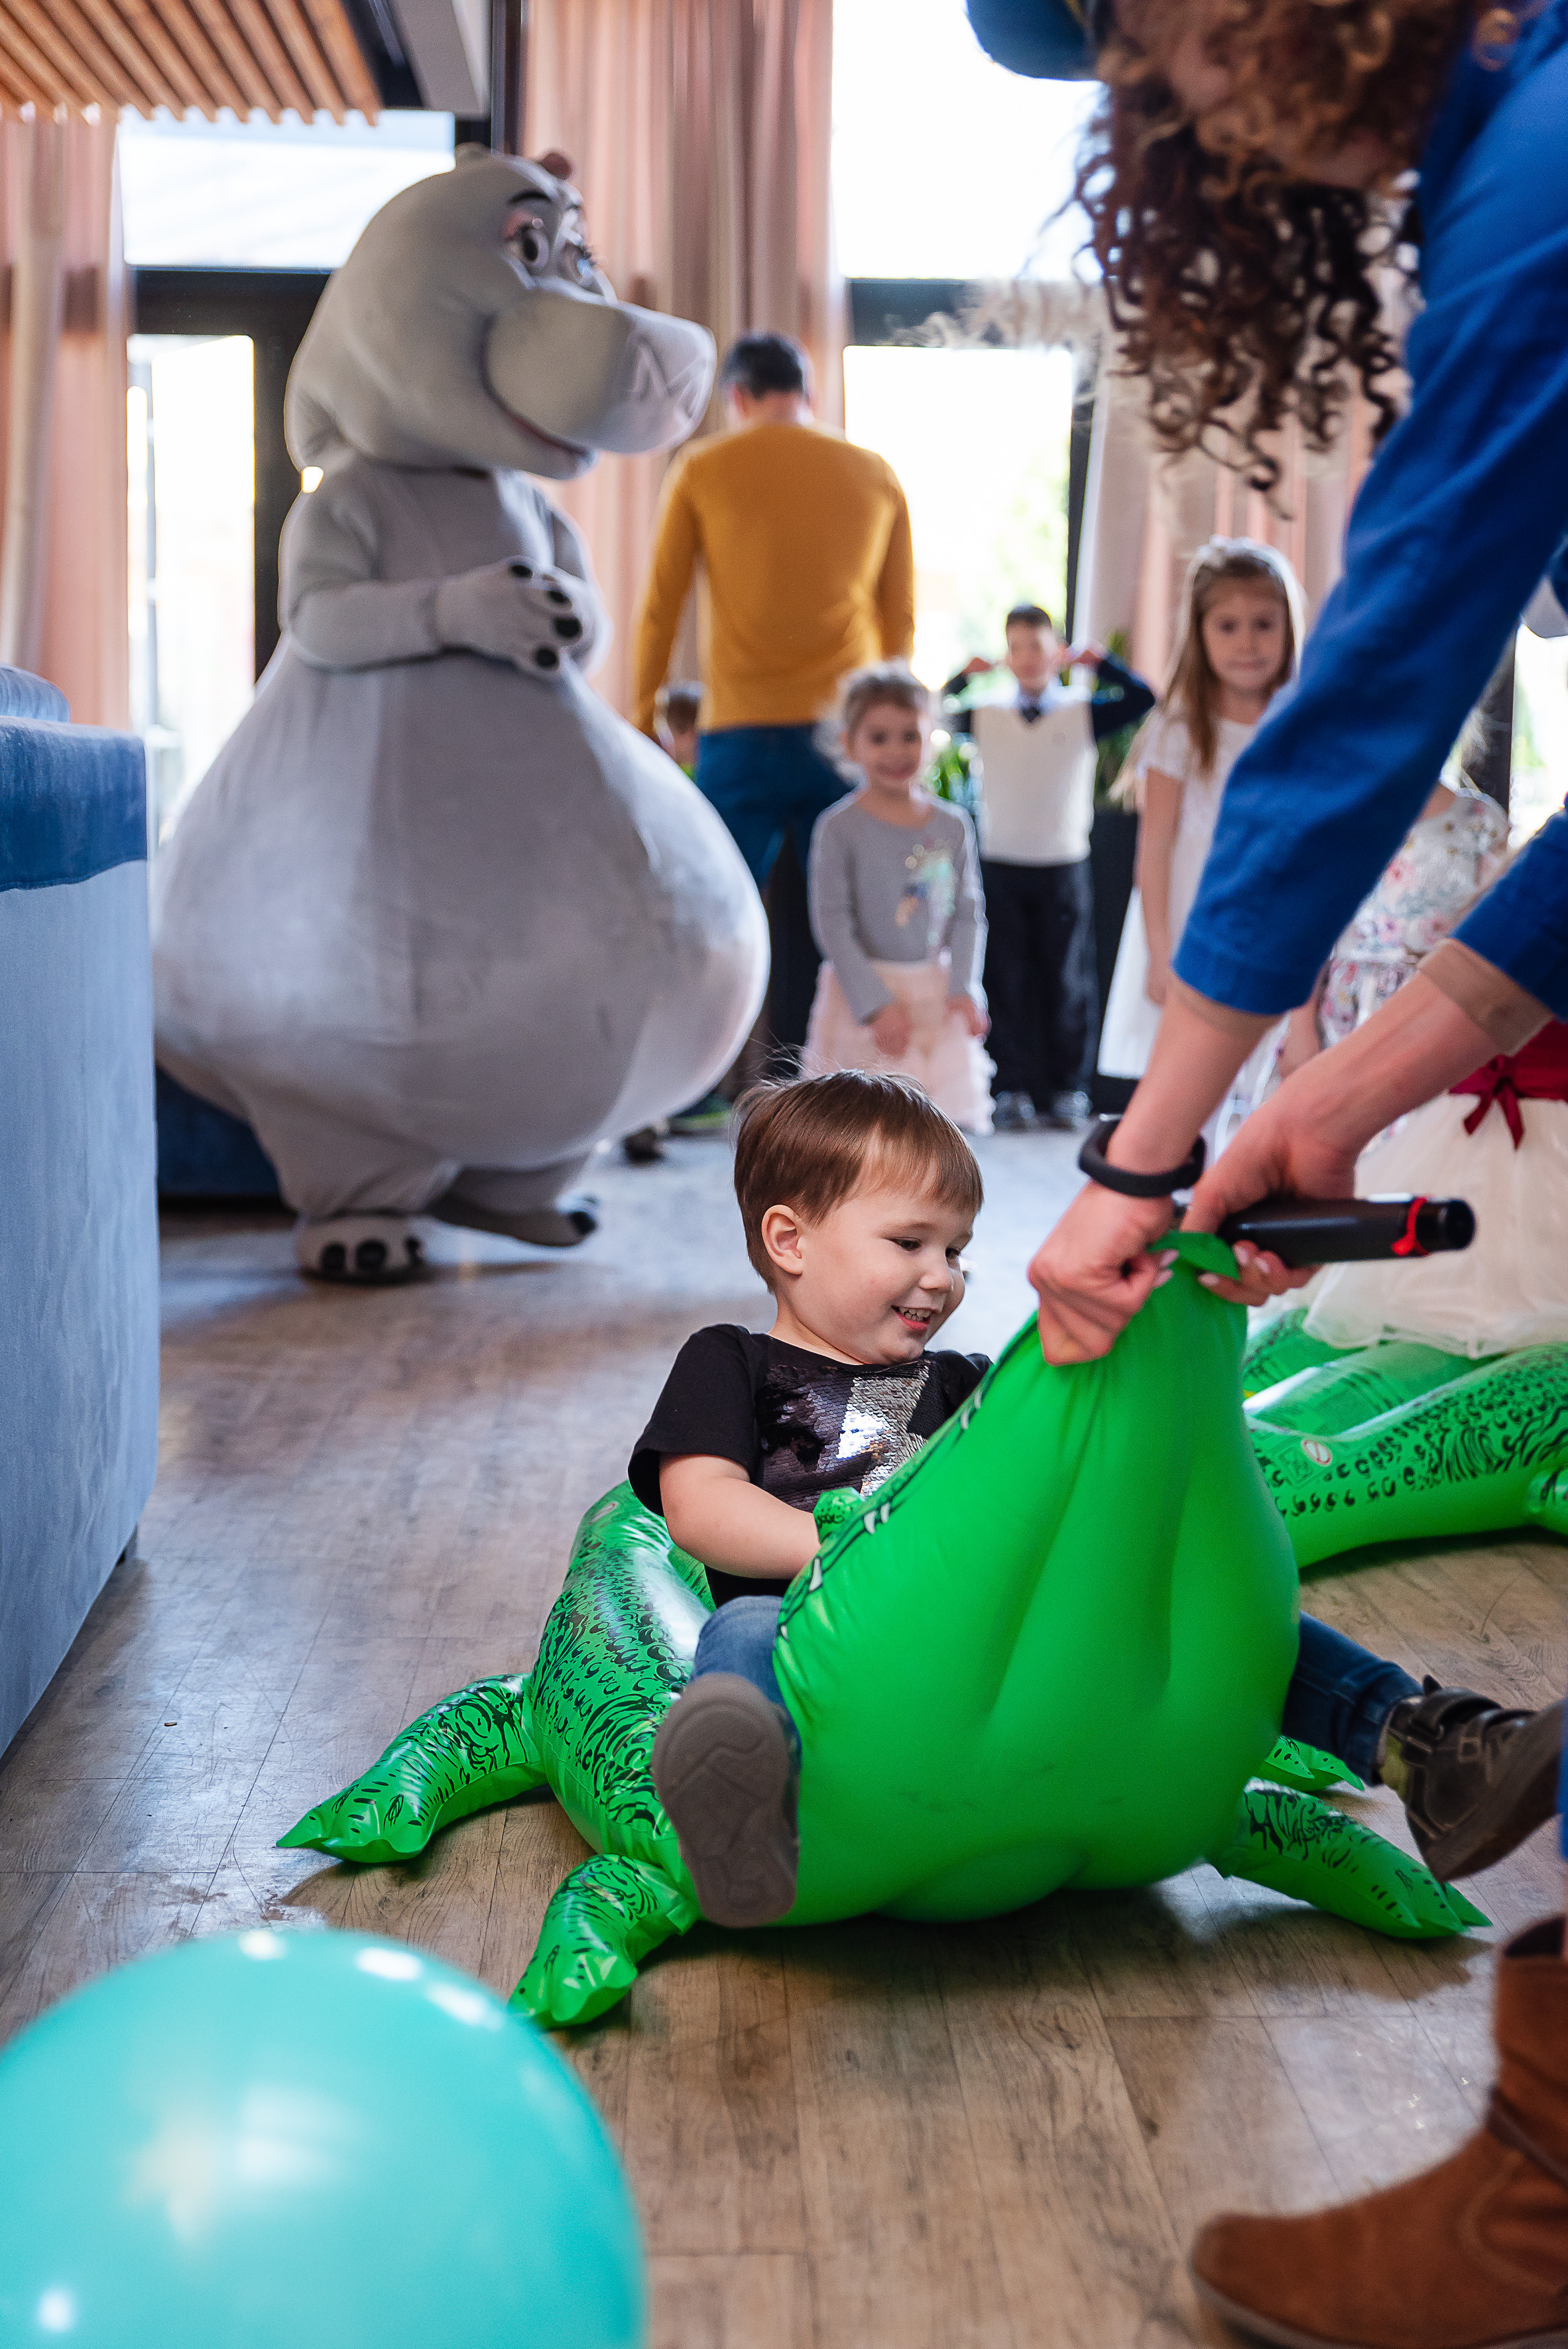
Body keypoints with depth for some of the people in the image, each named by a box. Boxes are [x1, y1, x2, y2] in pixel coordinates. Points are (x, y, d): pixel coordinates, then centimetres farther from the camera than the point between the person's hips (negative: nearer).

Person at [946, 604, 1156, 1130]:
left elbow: (1142, 700, -5)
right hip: (1001, 865, 1)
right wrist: (965, 676, -8)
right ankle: (1016, 1089, 8)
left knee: (1067, 982, 3)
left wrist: (1098, 661, -7)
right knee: (1009, 983, 2)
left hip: (1065, 865, 0)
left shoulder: (1083, 713, 2)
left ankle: (1067, 1088, 12)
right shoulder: (986, 716, 5)